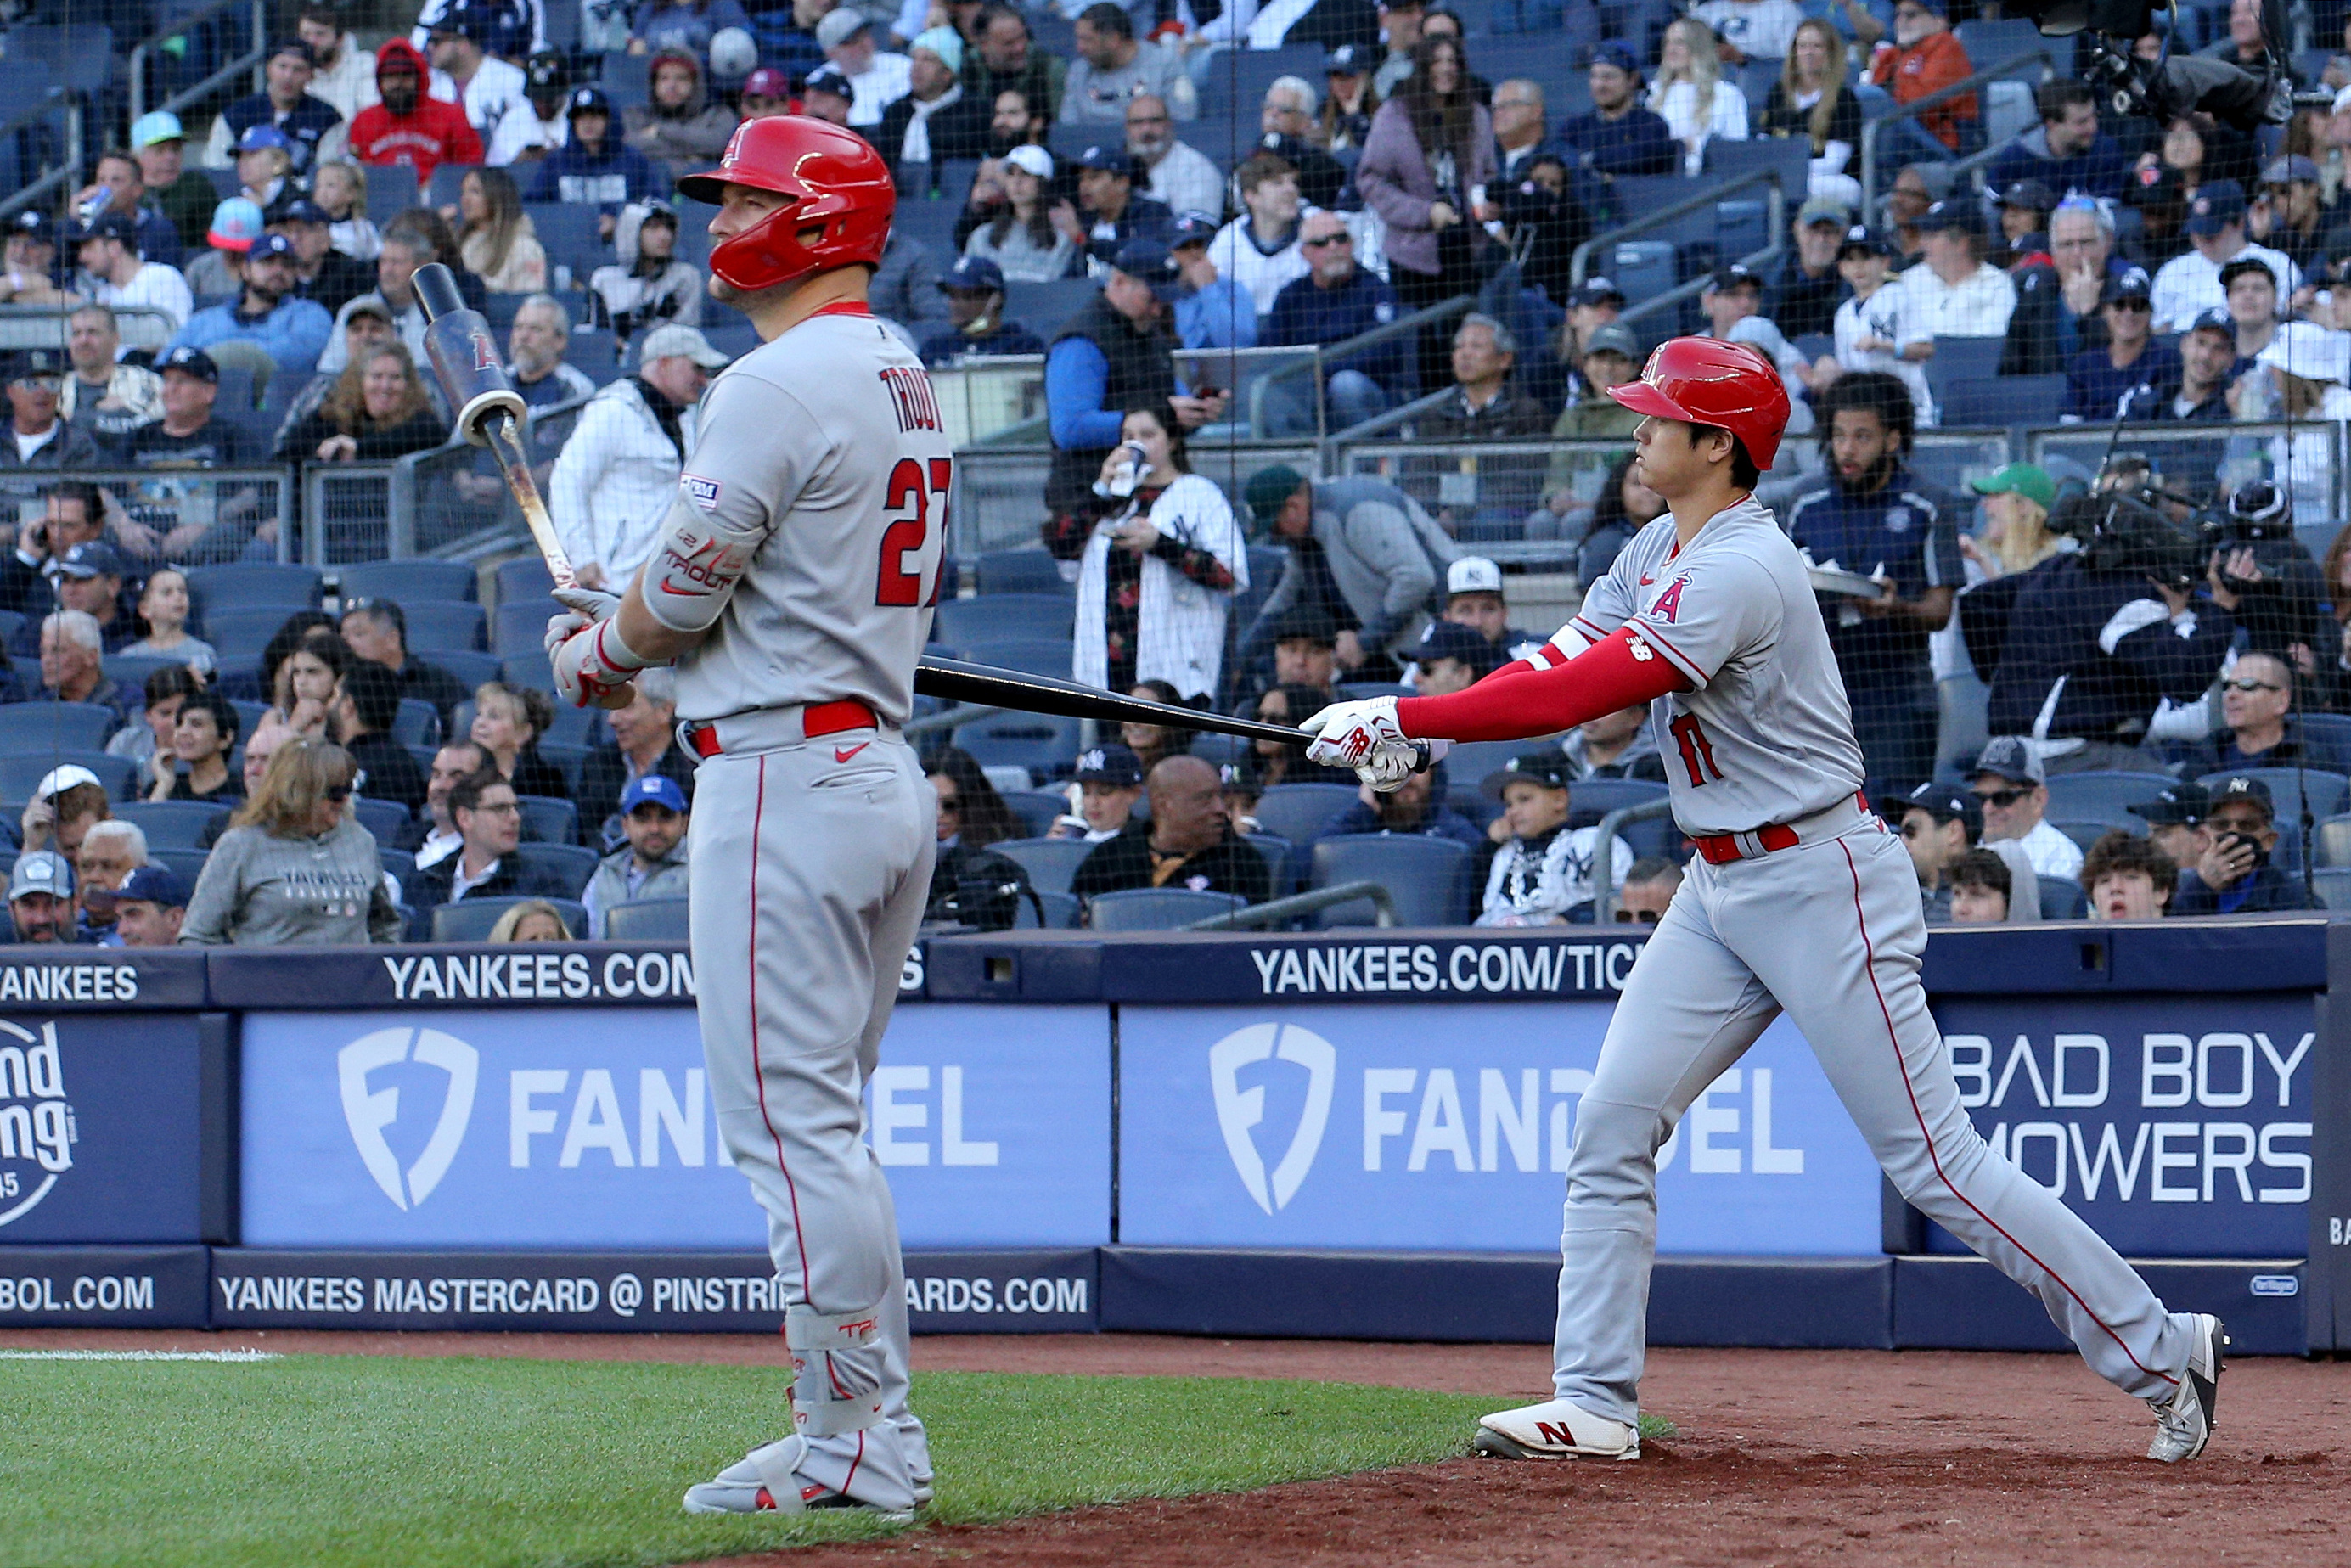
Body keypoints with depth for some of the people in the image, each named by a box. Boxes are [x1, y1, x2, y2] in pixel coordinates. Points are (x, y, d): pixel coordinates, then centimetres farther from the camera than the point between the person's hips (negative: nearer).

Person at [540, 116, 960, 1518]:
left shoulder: (779, 386, -14)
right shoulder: (906, 384, 16)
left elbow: (685, 595, -15)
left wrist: (595, 655, 7)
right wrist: (637, 635, 21)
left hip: (783, 776, -10)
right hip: (886, 767, 10)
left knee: (790, 1120, -7)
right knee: (824, 1120, 15)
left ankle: (850, 1441, -7)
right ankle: (878, 1434, 16)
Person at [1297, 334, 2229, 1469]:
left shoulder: (1742, 572, -22)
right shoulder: (1660, 552, 10)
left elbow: (1574, 699, -27)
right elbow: (1561, 662, 7)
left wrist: (1399, 718, -22)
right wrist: (1416, 733, -8)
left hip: (1822, 885, -10)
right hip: (1721, 893, 10)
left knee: (1934, 1163, -7)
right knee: (1611, 1128, 2)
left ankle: (2161, 1353, 2)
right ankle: (1595, 1405, 6)